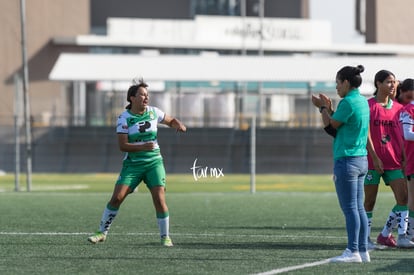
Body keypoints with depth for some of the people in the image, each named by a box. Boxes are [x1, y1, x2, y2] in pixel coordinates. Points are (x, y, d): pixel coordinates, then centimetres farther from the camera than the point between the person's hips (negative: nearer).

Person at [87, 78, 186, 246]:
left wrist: (179, 124, -3)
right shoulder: (124, 118, -7)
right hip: (132, 164, -2)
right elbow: (122, 145, -14)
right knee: (117, 197, -9)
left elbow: (171, 121, 20)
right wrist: (143, 147, -27)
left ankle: (165, 237, 1)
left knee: (159, 199, -13)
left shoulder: (153, 112, 2)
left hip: (154, 162, 2)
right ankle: (102, 233, 6)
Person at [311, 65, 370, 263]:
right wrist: (327, 107, 19)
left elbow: (330, 126, -6)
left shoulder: (348, 102, -15)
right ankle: (362, 251, 11)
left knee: (350, 209, -7)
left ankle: (353, 252, -7)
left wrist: (323, 108, 8)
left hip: (347, 160, -9)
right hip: (361, 159, 9)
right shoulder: (362, 101, 13)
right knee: (359, 208, 10)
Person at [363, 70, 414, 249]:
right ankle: (365, 238, 12)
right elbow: (366, 134, -10)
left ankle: (385, 234, -1)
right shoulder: (368, 106, -5)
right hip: (373, 160, -5)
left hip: (394, 161, 5)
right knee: (370, 200, 2)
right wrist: (374, 157, -17)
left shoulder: (398, 108, 11)